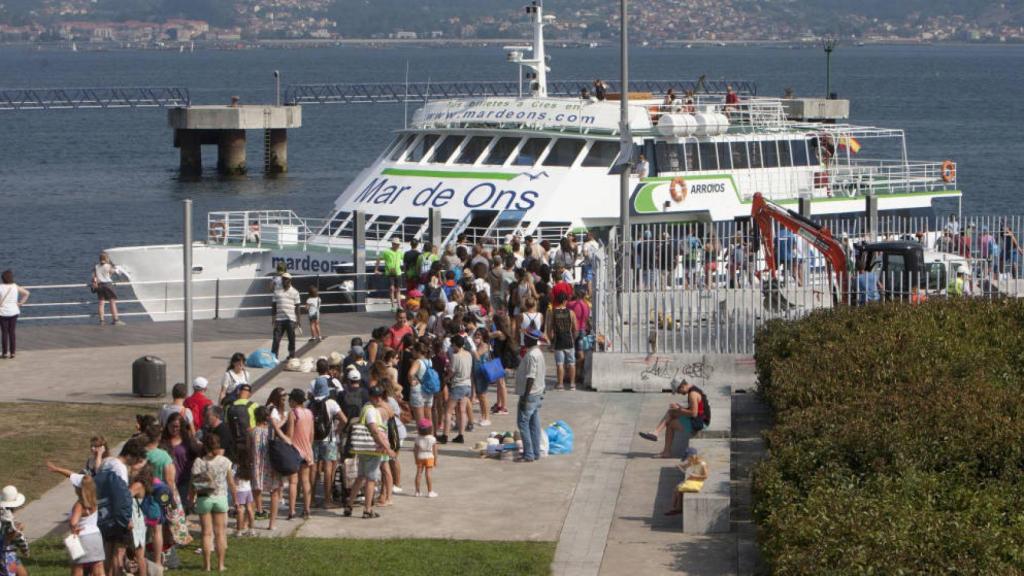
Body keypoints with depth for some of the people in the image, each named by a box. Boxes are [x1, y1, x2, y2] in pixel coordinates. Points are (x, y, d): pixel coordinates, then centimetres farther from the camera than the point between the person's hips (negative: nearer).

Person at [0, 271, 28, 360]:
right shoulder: (15, 287, -1)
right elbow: (26, 293, 2)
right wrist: (21, 303, 5)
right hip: (14, 312, 4)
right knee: (12, 332, 10)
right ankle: (12, 353, 12)